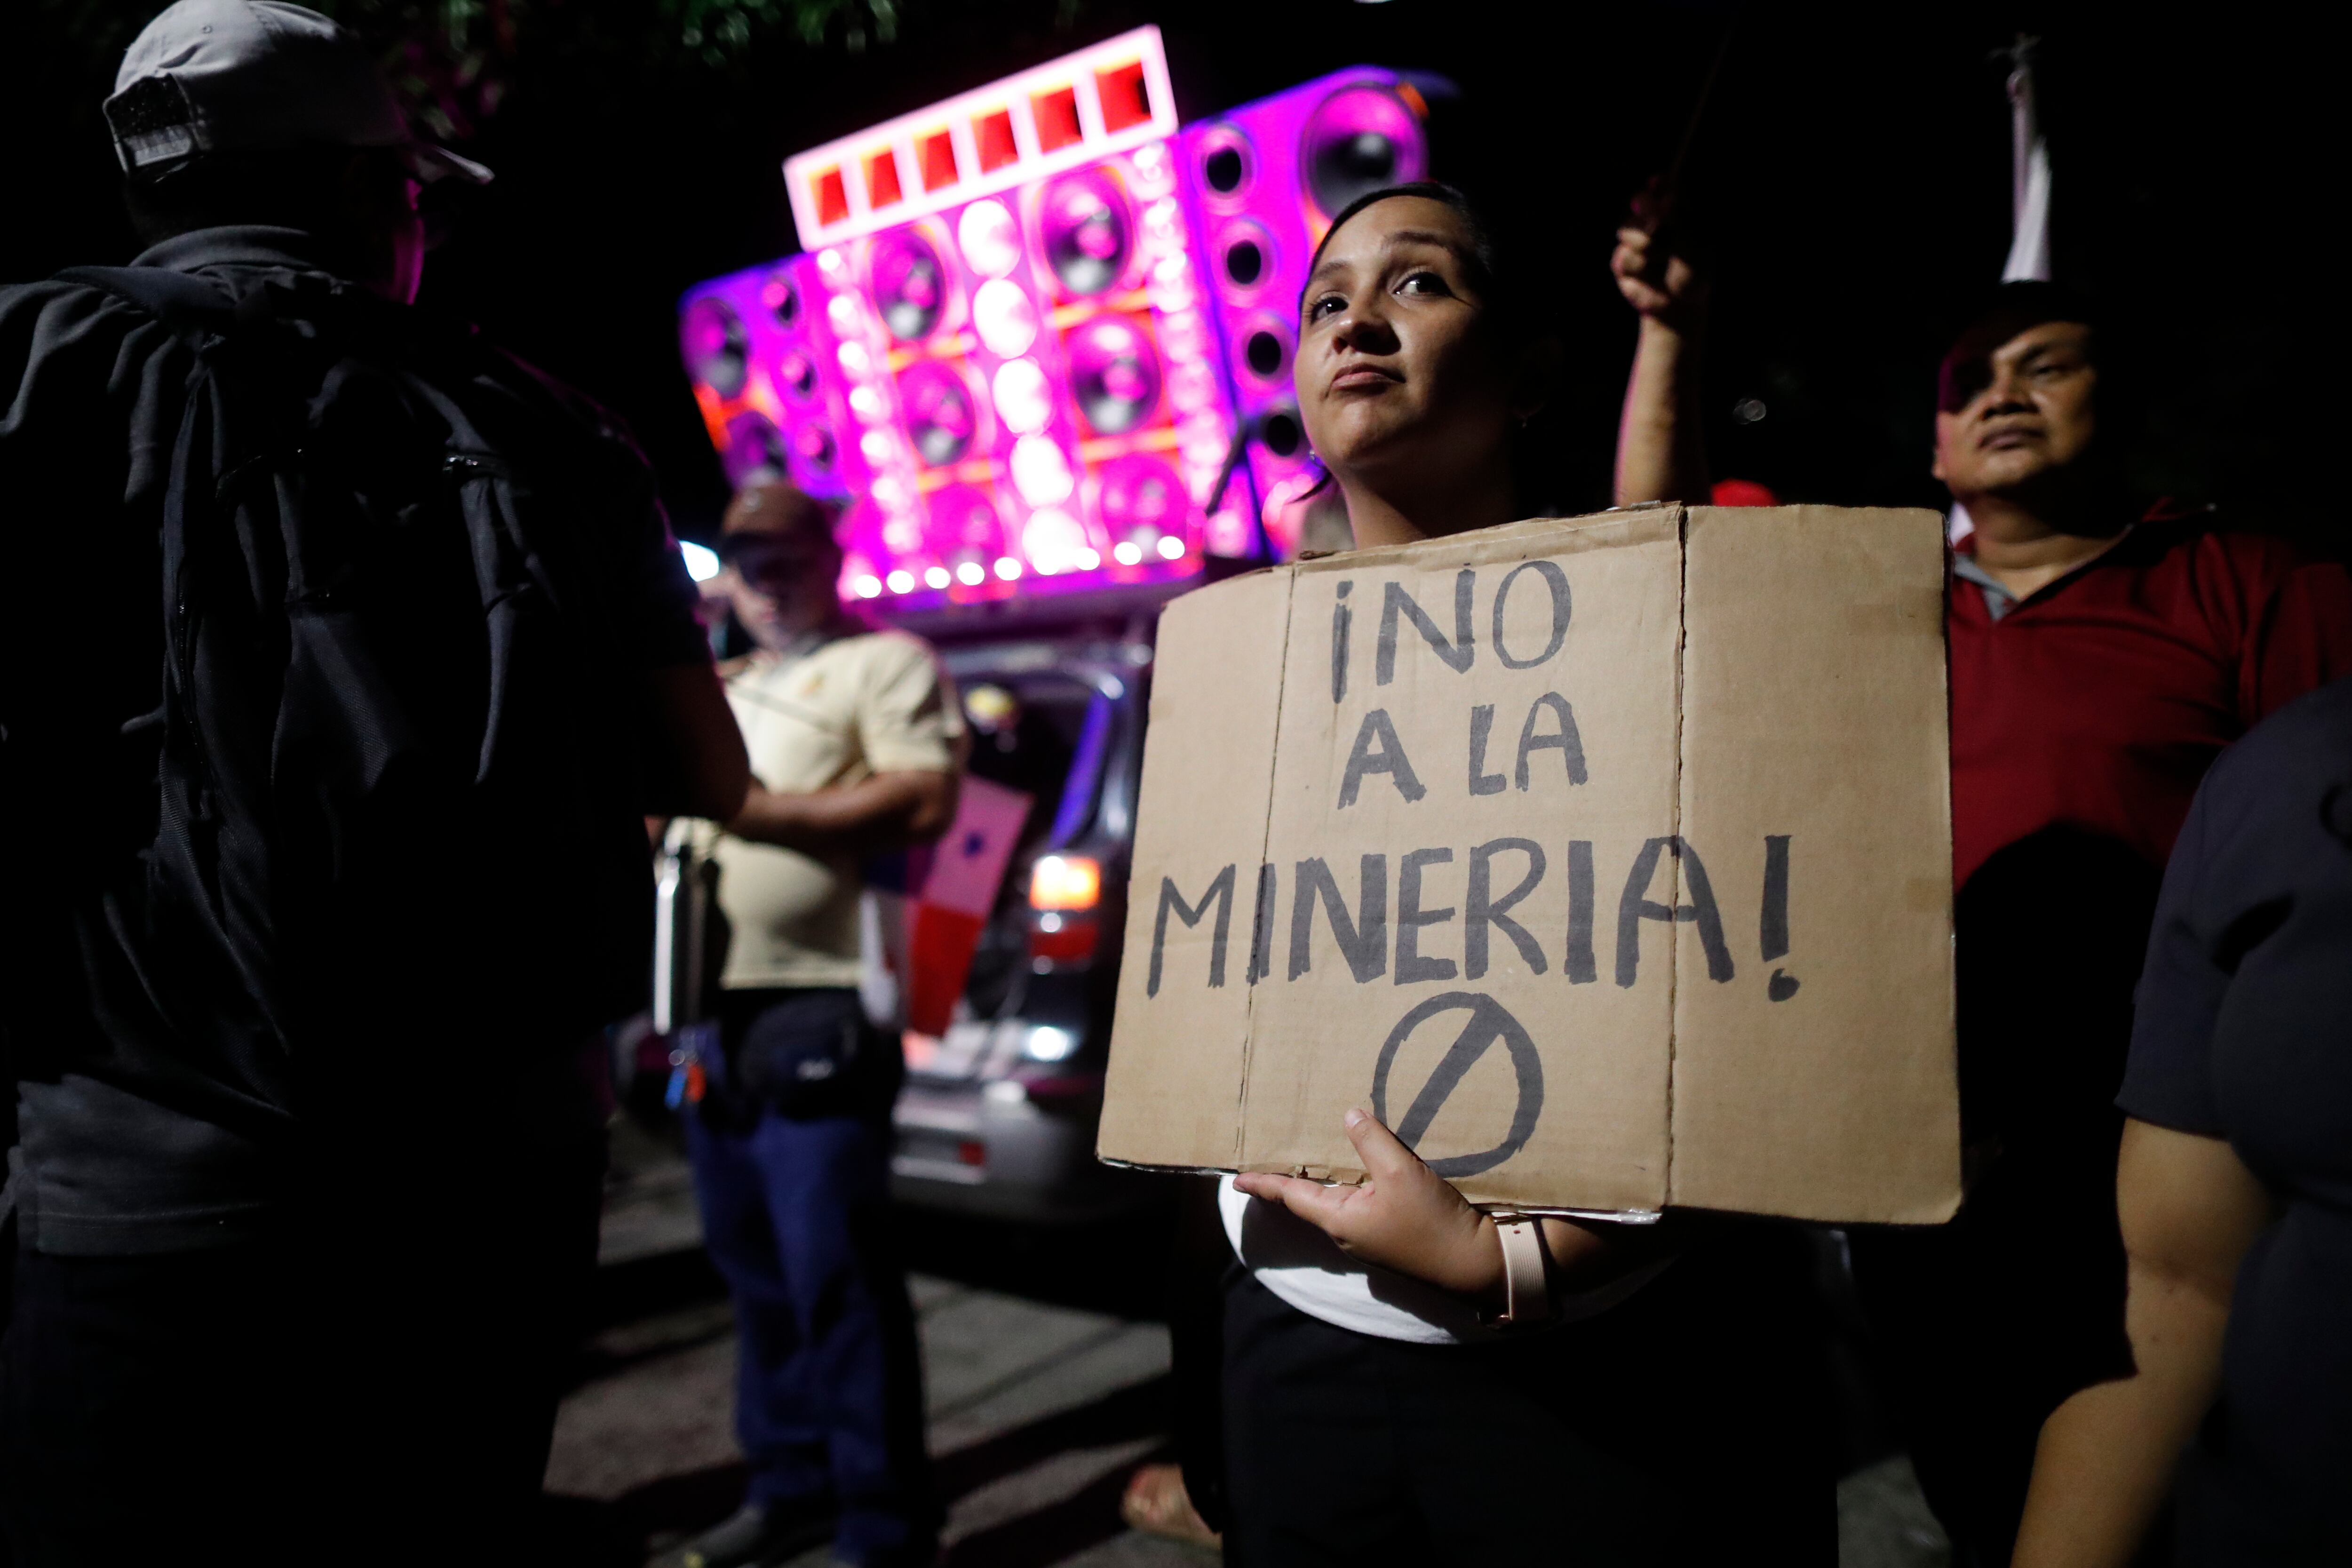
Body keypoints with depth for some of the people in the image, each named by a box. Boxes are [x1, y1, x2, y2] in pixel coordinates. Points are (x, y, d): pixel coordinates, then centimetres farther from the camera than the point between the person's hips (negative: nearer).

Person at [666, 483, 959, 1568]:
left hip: (820, 1011, -8)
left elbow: (924, 801, -13)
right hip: (717, 1009, 8)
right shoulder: (727, 692, 25)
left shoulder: (884, 663, 1)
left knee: (834, 1280, -7)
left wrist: (750, 808, -14)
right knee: (754, 1269, 13)